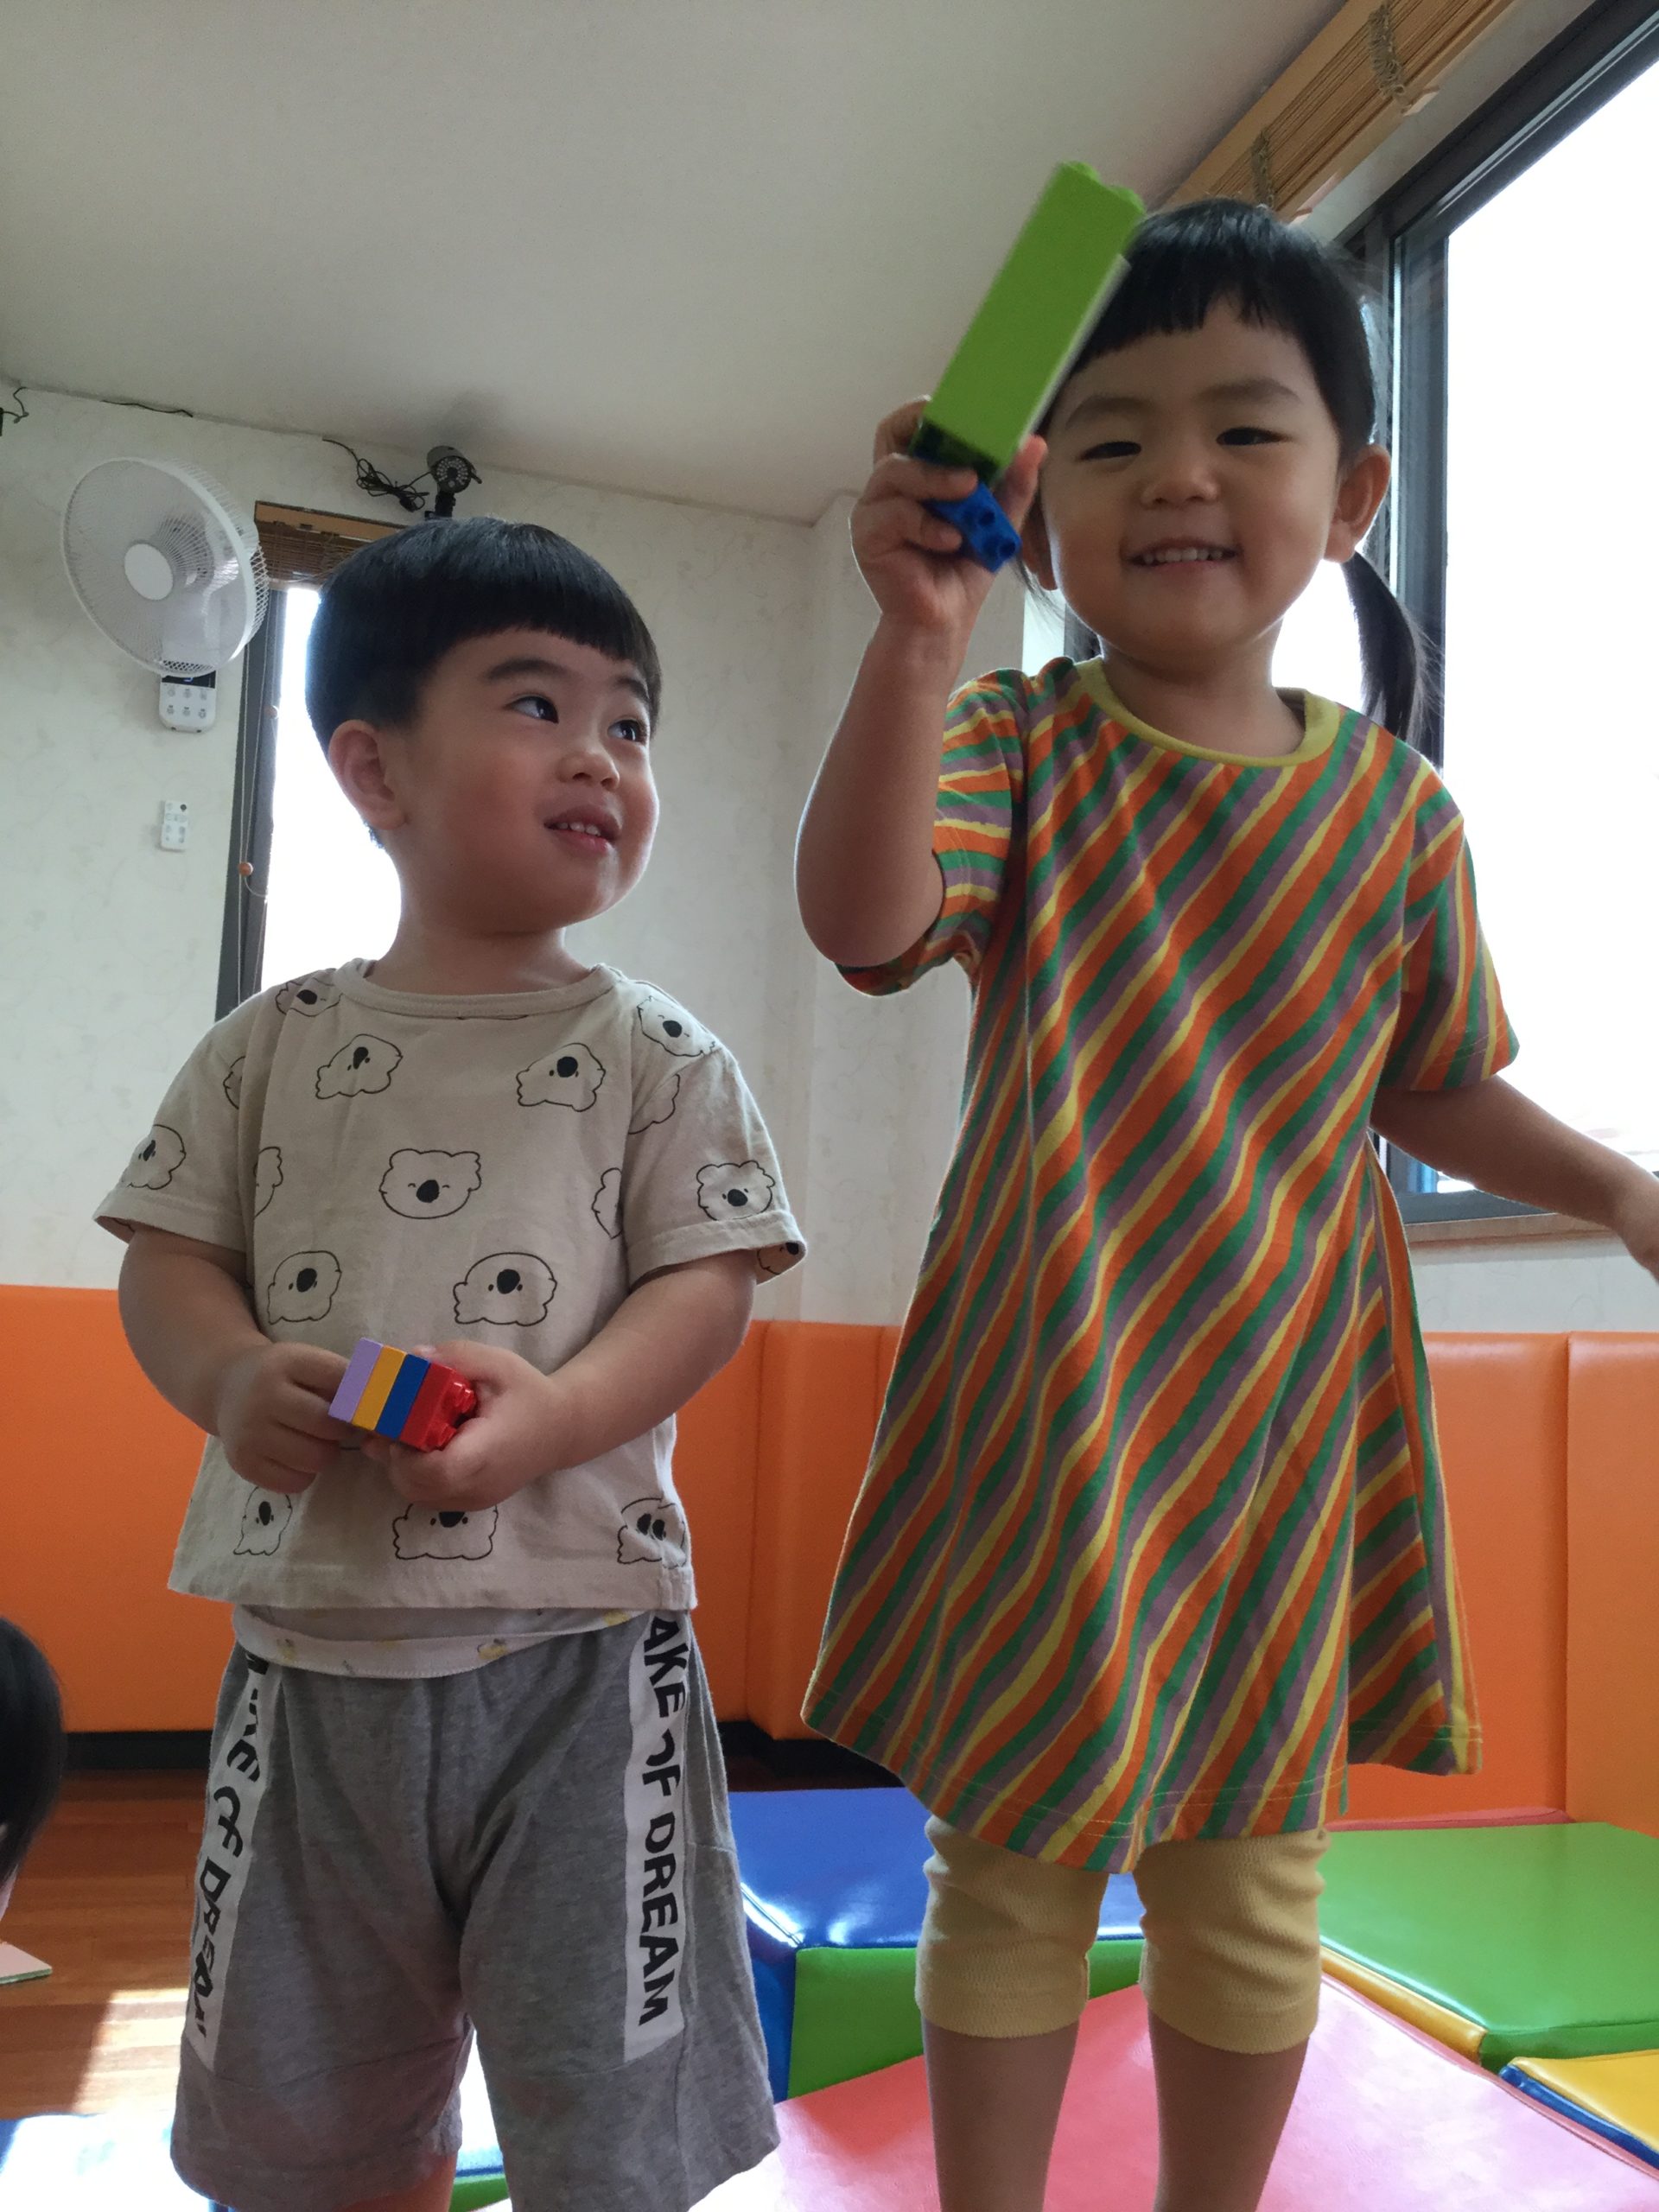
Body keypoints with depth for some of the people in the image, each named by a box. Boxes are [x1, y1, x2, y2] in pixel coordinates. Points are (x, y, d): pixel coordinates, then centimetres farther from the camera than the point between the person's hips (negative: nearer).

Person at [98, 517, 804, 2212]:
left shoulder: (658, 1058, 0)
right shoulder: (275, 1044, 5)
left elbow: (704, 1288, -7)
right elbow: (170, 1253, 6)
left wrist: (555, 1411, -25)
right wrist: (231, 1377, -15)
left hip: (575, 1655, -2)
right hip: (310, 1651, 3)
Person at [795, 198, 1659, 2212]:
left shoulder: (1392, 806, 4)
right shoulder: (1020, 748, -5)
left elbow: (1432, 1082, 13)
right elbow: (866, 921, -25)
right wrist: (918, 638, -36)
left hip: (1286, 1396, 3)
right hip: (1052, 1402, -2)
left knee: (1254, 1861, 16)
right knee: (1016, 1847, 11)